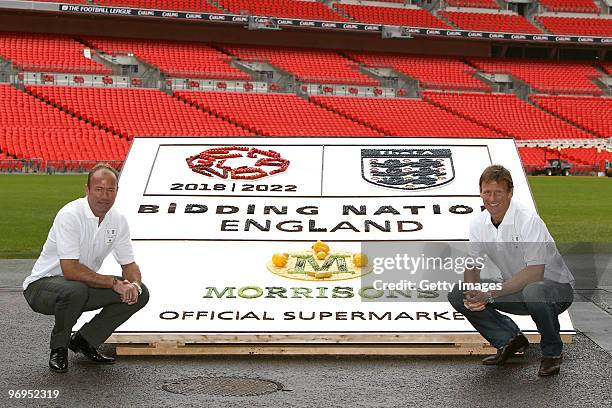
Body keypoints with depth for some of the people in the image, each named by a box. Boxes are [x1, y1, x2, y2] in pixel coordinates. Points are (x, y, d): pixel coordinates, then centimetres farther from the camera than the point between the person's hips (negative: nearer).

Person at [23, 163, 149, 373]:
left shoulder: (118, 220, -2)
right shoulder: (70, 215, -24)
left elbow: (129, 265, 5)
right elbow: (71, 270, -31)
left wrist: (134, 284, -18)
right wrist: (113, 282, -26)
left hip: (85, 285, 7)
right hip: (42, 285, -7)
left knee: (139, 293, -9)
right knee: (75, 290, -40)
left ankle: (84, 341, 6)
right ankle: (59, 348, -9)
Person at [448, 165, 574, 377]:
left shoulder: (529, 220, -23)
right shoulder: (478, 223, -3)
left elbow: (535, 272, -29)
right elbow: (472, 266, 4)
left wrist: (491, 294, -31)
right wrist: (472, 292, -19)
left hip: (556, 286, -6)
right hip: (515, 290, 6)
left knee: (533, 292, -41)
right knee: (458, 295, -9)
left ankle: (552, 352, -12)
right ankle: (510, 340, 6)